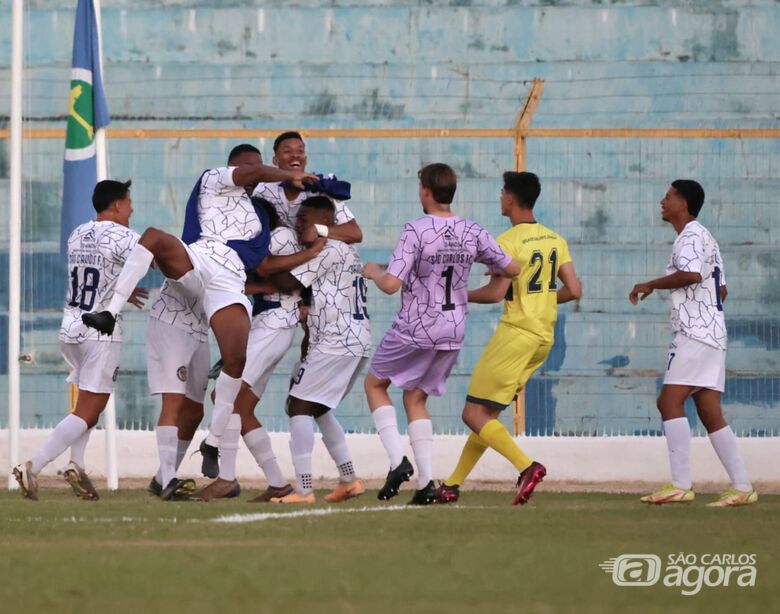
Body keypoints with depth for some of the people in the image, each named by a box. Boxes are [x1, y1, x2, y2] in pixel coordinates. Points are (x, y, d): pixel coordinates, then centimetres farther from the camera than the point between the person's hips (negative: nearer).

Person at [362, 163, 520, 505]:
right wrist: (493, 270, 30)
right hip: (453, 333, 5)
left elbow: (391, 284, -22)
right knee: (415, 399, 17)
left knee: (375, 384, 16)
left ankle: (398, 461, -1)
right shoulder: (472, 233, -1)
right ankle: (426, 482, 5)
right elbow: (512, 269, 7)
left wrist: (373, 272, 0)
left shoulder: (416, 231, -17)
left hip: (415, 331, -5)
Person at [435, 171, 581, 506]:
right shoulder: (555, 240, 9)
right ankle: (452, 485, 20)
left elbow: (496, 292, -20)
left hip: (515, 333, -8)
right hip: (544, 337, 8)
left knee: (474, 414, -5)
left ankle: (526, 466, -24)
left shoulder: (509, 241, -13)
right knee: (487, 413, 16)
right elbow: (574, 291, 6)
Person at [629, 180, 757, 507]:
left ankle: (681, 485, -21)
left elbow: (691, 273, -26)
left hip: (695, 333, -10)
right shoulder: (706, 238, 23)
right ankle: (742, 487, 3)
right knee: (710, 413, 7)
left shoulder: (691, 235, -8)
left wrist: (650, 285, -15)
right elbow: (721, 290, 28)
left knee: (669, 401, -14)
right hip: (711, 333, 10)